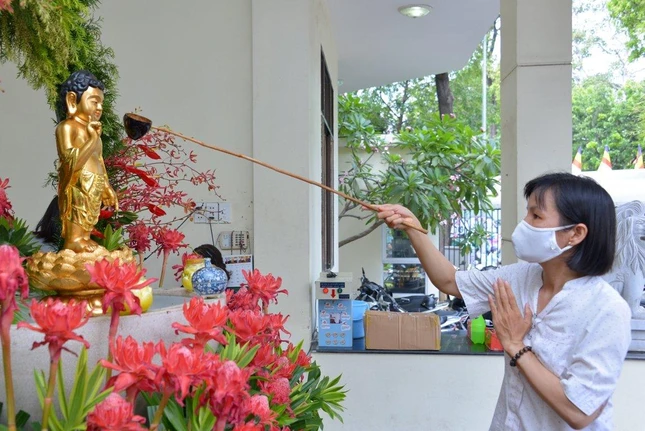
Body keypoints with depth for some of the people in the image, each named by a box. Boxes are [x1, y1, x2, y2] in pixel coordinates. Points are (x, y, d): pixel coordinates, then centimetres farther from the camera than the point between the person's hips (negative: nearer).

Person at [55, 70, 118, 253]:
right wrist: (93, 139, -20)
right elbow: (71, 163, -23)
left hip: (94, 191, 8)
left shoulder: (93, 130, 17)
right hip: (77, 189, -8)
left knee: (85, 229, 12)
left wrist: (107, 188, 22)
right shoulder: (67, 127, -9)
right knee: (74, 235, -7)